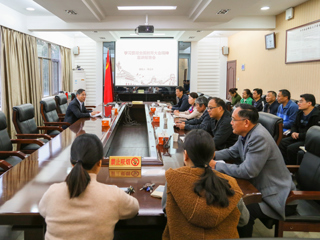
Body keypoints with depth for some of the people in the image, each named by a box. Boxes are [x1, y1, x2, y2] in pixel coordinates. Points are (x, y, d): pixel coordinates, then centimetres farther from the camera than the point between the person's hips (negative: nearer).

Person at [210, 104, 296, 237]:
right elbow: (233, 152, 15)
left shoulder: (259, 137, -27)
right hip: (261, 187, 10)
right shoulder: (247, 133, 1)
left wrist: (215, 165, -21)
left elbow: (247, 171, -29)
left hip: (278, 198, -10)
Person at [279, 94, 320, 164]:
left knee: (291, 148, -25)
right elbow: (294, 125, 22)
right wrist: (293, 132, -1)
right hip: (298, 137, 9)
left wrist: (299, 135, -19)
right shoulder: (300, 112, 9)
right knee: (283, 142, -9)